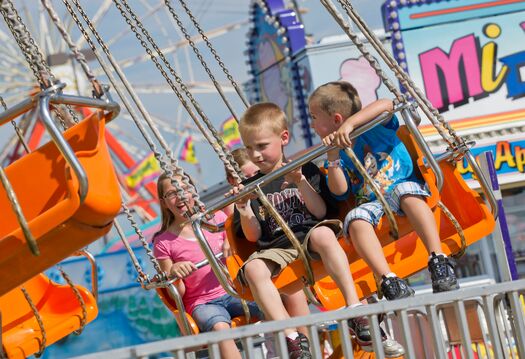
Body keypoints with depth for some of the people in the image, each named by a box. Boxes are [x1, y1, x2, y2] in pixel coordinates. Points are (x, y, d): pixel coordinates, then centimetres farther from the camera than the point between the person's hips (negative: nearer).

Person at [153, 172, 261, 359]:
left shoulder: (217, 218, 8)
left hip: (233, 293, 2)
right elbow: (177, 295, 2)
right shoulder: (163, 243, 2)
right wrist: (174, 273, -19)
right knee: (220, 327, -37)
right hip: (202, 304, -2)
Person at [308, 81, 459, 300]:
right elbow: (340, 190, 1)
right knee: (355, 219, -31)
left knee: (407, 191, -38)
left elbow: (386, 105, -21)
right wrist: (333, 157, -10)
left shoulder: (374, 127, 2)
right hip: (372, 206, 3)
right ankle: (390, 283, -47)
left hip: (402, 186, -3)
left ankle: (439, 263, -46)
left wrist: (350, 123, -28)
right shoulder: (339, 153, 14)